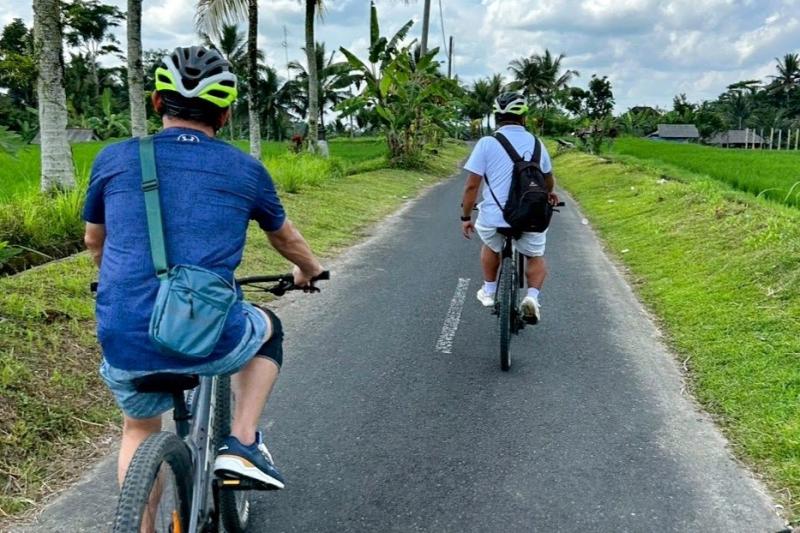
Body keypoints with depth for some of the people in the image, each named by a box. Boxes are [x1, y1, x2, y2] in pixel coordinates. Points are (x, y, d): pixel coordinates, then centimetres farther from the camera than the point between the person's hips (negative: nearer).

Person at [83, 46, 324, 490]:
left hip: (126, 347, 2)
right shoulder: (246, 170, 4)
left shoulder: (113, 159, 7)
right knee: (269, 328, 32)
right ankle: (242, 445, 21)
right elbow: (286, 238, 22)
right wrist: (311, 270, 44)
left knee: (140, 428, 33)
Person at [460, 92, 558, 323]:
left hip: (493, 218, -1)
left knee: (491, 246, 32)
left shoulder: (487, 143, -3)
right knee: (536, 257, 26)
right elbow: (548, 179, 26)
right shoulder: (536, 144, 8)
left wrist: (466, 217, 8)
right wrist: (549, 193, 48)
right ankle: (532, 296, 2)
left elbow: (472, 186, -5)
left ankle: (489, 291, 35)